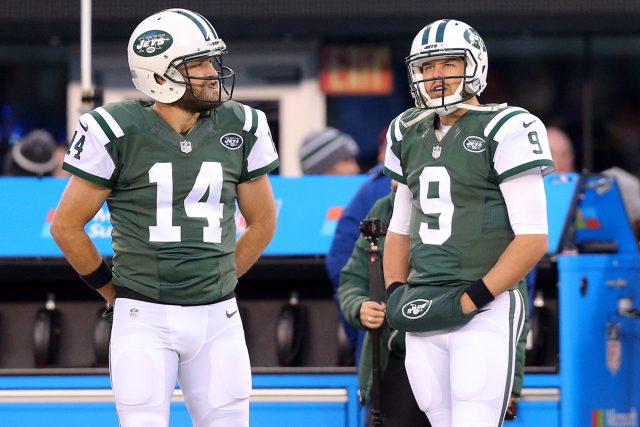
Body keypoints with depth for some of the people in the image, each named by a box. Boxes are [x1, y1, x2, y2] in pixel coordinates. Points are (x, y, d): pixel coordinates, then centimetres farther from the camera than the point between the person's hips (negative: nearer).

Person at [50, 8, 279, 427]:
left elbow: (262, 223, 16)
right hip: (145, 320, -3)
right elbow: (67, 225, 1)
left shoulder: (240, 129, 2)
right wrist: (114, 289, 8)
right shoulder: (119, 132, -8)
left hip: (217, 318, 3)